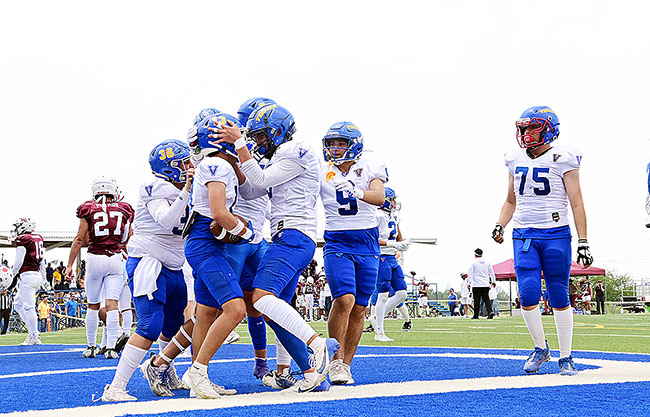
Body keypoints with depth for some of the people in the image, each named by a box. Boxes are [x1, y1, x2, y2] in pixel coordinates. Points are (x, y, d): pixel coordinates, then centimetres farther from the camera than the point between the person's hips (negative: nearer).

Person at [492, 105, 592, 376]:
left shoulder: (562, 159, -4)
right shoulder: (516, 161, 10)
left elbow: (577, 204, -4)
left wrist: (583, 242, -9)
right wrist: (500, 226, 5)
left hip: (556, 235, -3)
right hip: (524, 236, 4)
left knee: (559, 297, 0)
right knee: (528, 295, -9)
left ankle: (566, 357, 12)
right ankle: (540, 348, 11)